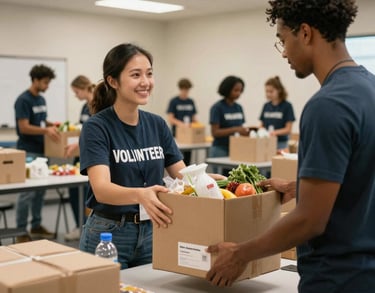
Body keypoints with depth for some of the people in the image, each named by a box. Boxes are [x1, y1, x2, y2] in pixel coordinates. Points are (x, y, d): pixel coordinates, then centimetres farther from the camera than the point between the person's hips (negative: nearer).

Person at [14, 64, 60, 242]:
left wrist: (53, 125, 6)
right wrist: (45, 131, -29)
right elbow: (24, 127, -21)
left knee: (40, 191, 12)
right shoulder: (23, 100, -15)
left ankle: (36, 226, 21)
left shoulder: (41, 99, 13)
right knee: (27, 192, -6)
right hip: (28, 153, -9)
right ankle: (21, 231, 3)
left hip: (41, 151, 9)